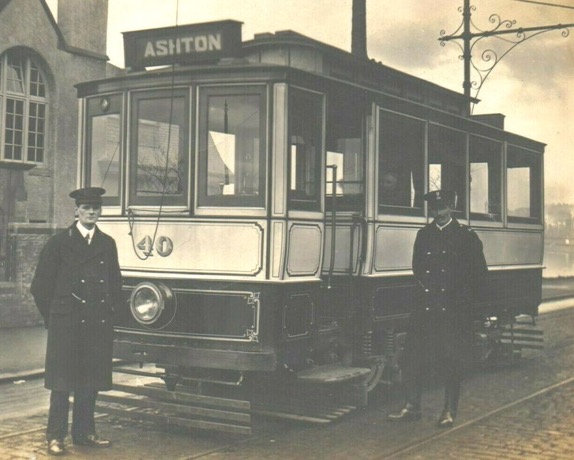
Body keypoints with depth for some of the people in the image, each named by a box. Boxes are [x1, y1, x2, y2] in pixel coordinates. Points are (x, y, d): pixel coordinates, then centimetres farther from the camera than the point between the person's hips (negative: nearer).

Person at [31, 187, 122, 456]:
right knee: (62, 382, -1)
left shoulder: (107, 244, 11)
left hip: (98, 324, 4)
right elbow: (41, 286, 1)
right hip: (66, 324, -4)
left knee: (91, 381, 9)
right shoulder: (59, 243, 0)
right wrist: (53, 318, 1)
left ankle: (84, 432, 20)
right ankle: (55, 436, 7)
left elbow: (115, 283, 20)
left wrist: (108, 309, 11)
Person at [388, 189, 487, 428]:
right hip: (425, 307, 4)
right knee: (413, 356, 2)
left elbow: (479, 272, 3)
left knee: (452, 361, 1)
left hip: (453, 310, -4)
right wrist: (424, 287, 8)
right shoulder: (424, 234, 14)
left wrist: (465, 300, -2)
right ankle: (412, 406, 12)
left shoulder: (466, 235, 2)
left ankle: (449, 412, 12)